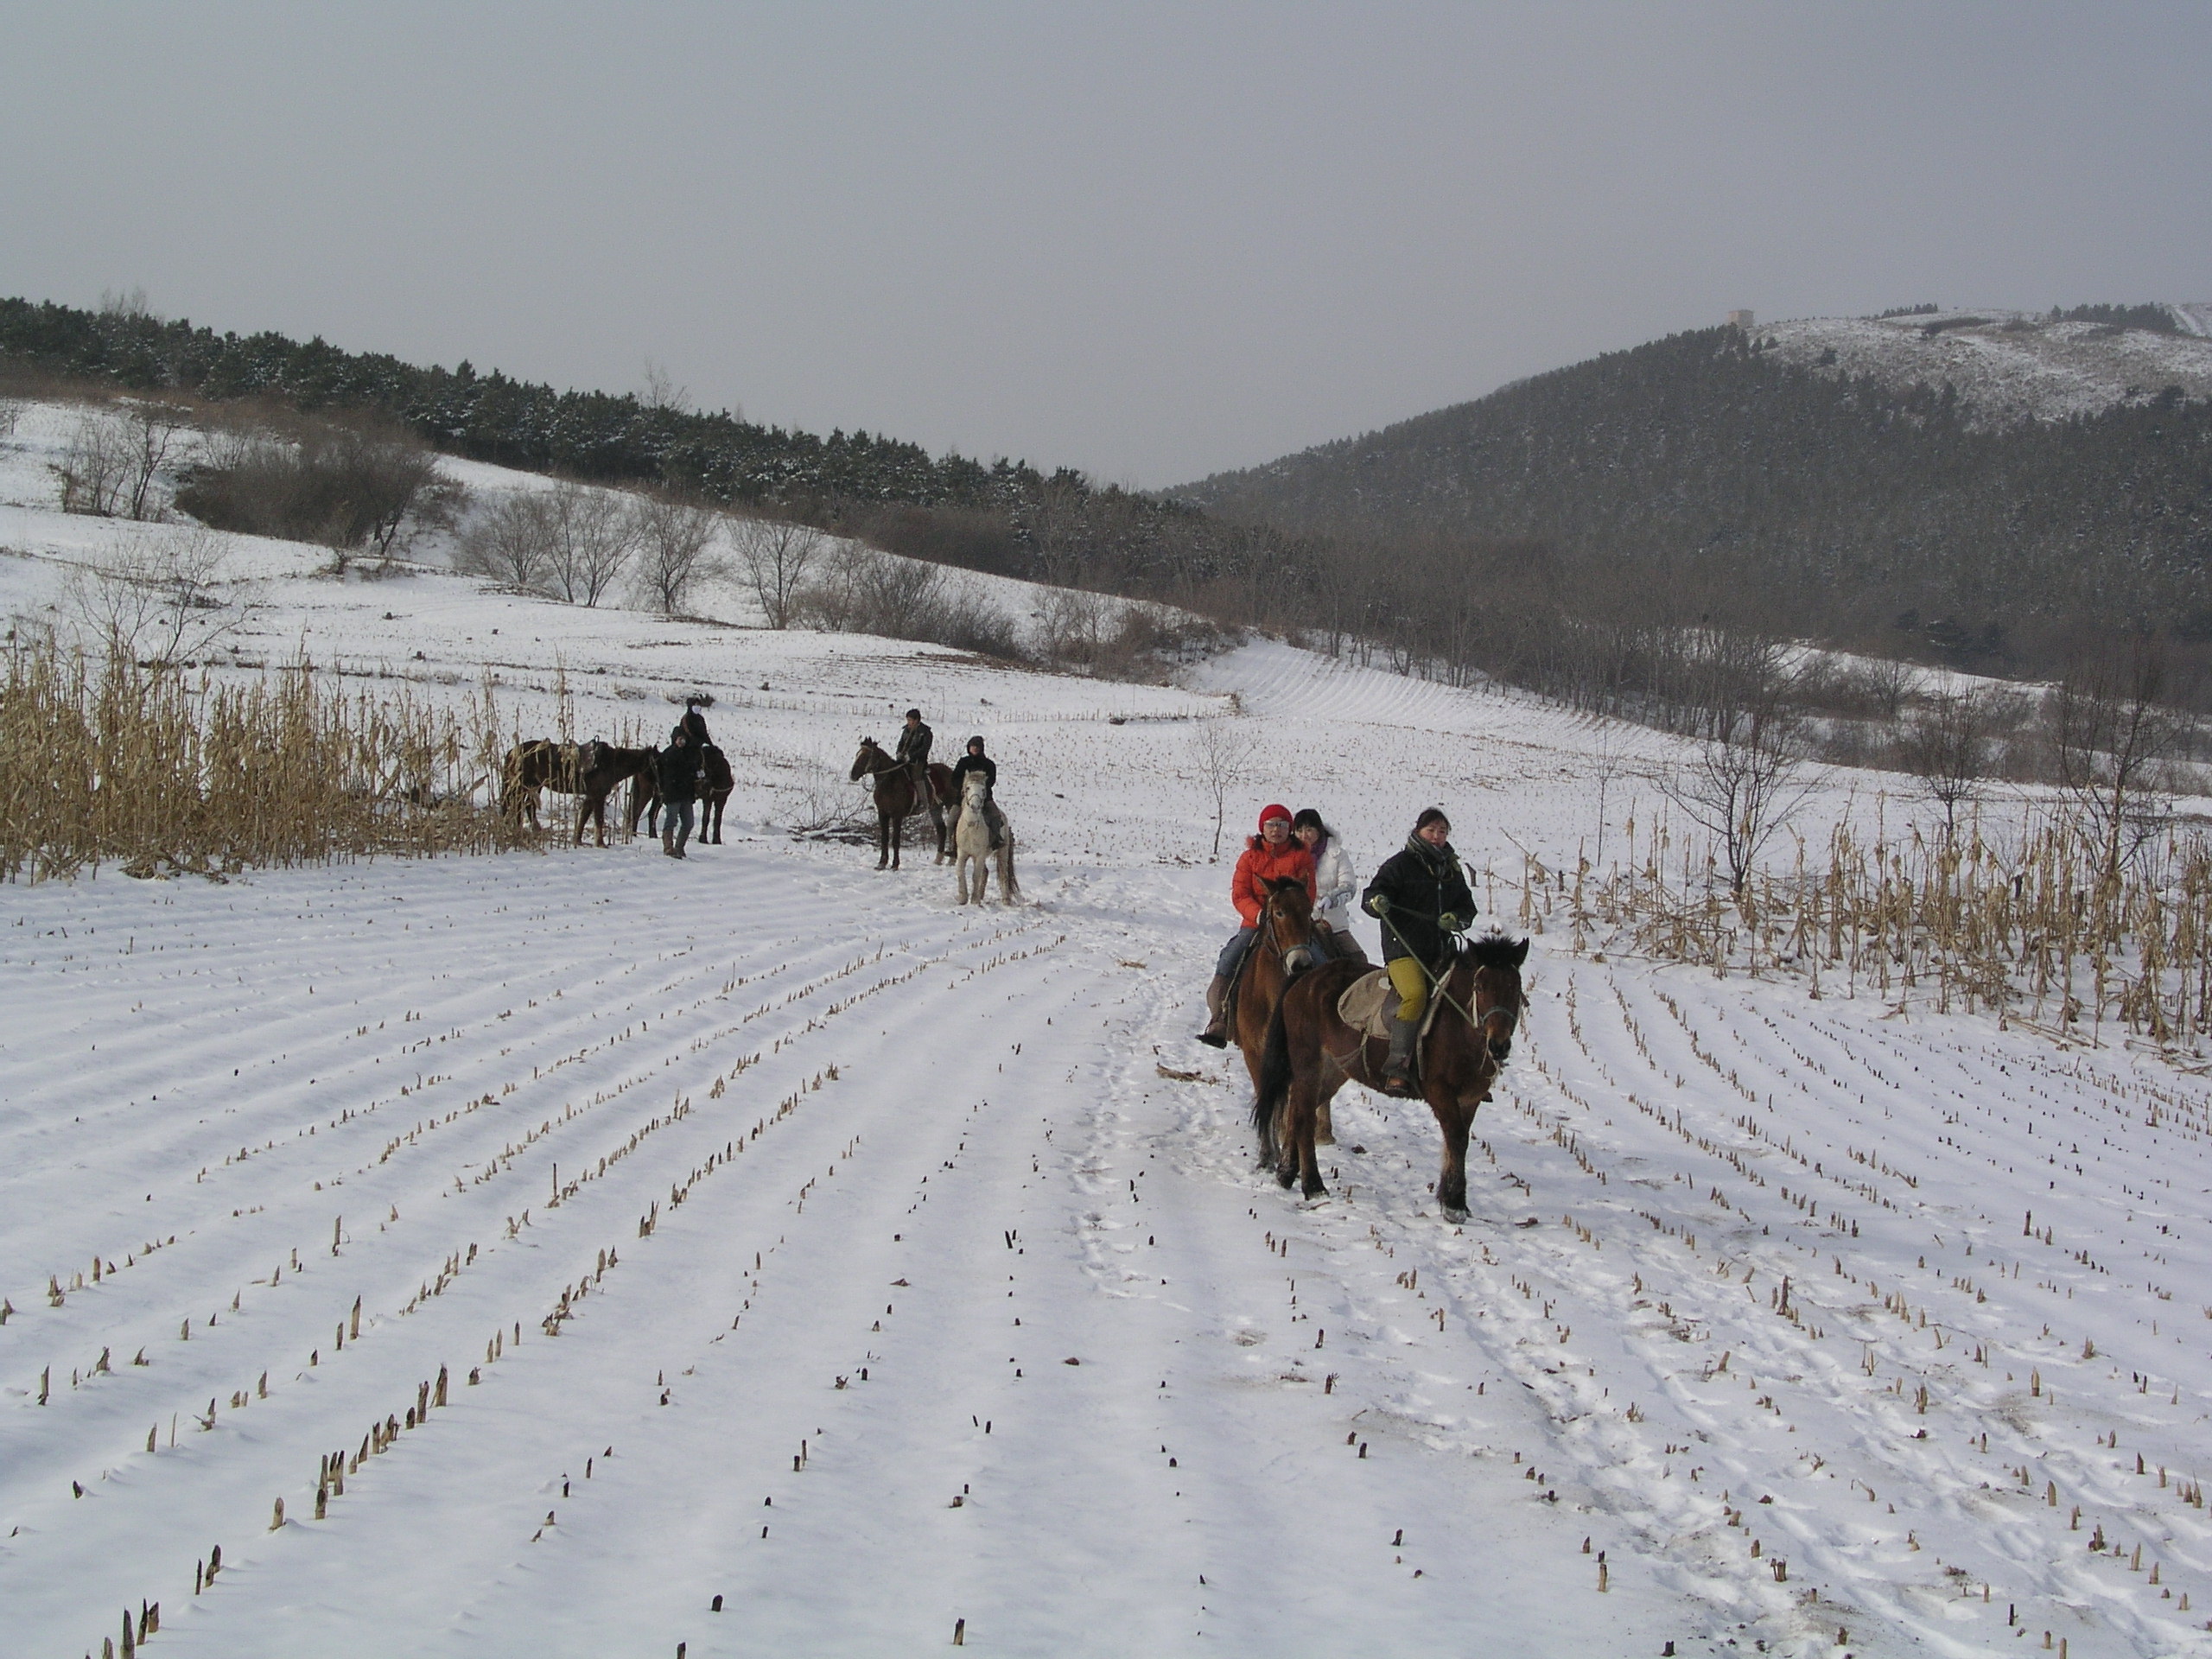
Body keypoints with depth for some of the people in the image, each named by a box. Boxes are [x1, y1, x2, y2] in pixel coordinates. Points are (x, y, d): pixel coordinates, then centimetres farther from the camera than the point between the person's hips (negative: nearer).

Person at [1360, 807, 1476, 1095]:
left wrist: (1457, 918, -1)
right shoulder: (1400, 864, 2)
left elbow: (1467, 906, 22)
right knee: (1415, 994, -30)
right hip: (1403, 948, -6)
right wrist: (1376, 902, -27)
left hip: (1440, 949, 6)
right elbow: (1370, 897, -2)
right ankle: (1397, 1069, -32)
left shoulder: (1452, 868, 19)